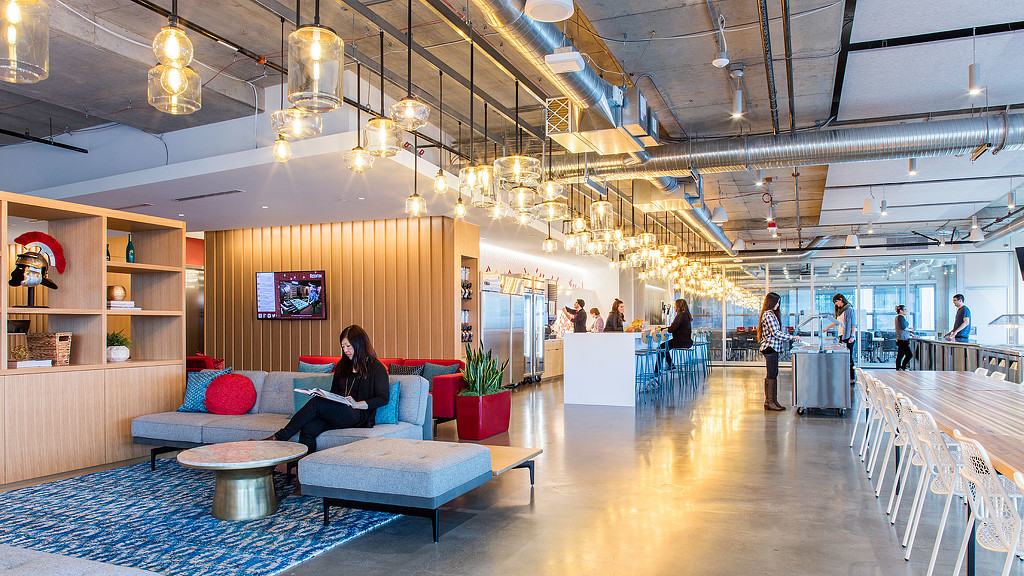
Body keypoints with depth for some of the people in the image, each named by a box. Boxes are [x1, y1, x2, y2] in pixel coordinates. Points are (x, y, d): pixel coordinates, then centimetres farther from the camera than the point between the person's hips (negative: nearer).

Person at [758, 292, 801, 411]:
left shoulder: (772, 314, 19)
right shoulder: (768, 315, -13)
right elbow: (775, 333, -18)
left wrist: (790, 337, 19)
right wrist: (792, 337, -14)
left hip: (773, 348, 10)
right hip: (770, 348, -10)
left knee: (774, 374, 10)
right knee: (770, 375, -7)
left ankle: (773, 400, 13)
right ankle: (768, 402, -3)